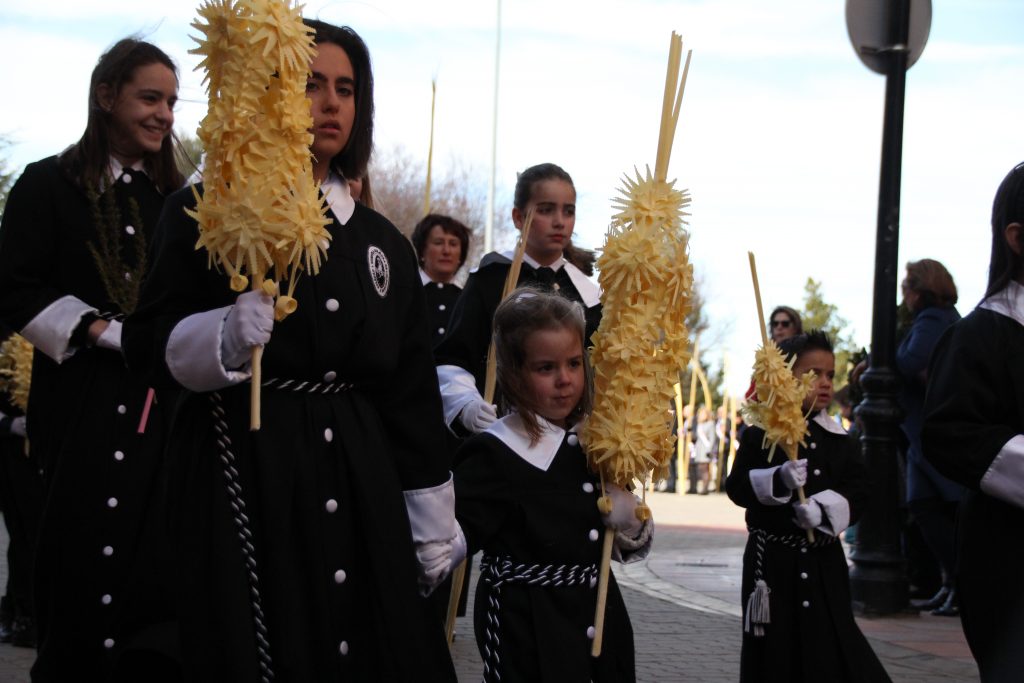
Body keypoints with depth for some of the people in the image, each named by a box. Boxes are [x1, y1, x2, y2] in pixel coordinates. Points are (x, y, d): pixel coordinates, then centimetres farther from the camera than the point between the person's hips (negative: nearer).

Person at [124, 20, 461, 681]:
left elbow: (412, 391, 14)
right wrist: (225, 337, -26)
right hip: (243, 479, -4)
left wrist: (434, 529, 12)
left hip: (360, 490, 4)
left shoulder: (384, 243, 13)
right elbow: (150, 342, -4)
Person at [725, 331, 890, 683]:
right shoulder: (760, 434, -3)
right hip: (771, 557, -2)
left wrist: (822, 509, -19)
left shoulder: (836, 439, 5)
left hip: (821, 556, 2)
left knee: (830, 642, -1)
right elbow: (737, 486, -6)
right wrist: (778, 480, -23)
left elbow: (856, 490, 0)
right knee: (773, 646, 5)